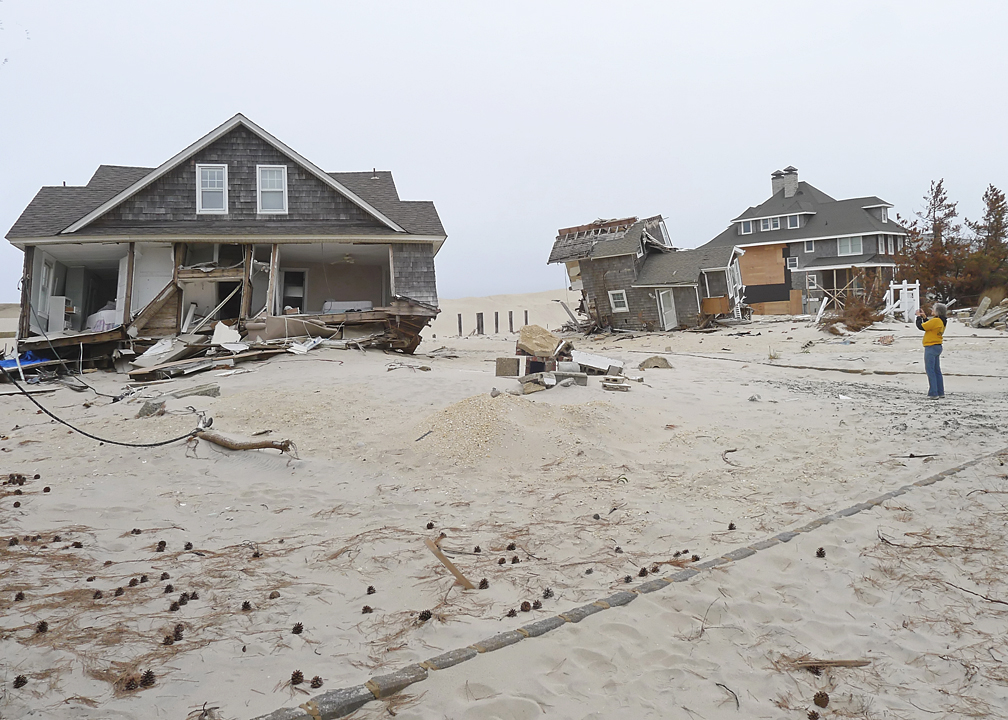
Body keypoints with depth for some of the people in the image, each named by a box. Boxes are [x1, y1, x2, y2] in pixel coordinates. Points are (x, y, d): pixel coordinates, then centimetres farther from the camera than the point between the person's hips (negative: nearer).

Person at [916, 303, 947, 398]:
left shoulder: (935, 321, -19)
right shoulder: (942, 321, 11)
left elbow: (921, 326, -15)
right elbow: (928, 327, 22)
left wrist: (919, 317, 0)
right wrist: (924, 317, 19)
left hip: (931, 348, -10)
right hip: (937, 347, 10)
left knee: (930, 370, -6)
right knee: (937, 370, 15)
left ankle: (933, 393, -6)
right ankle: (940, 392, 21)